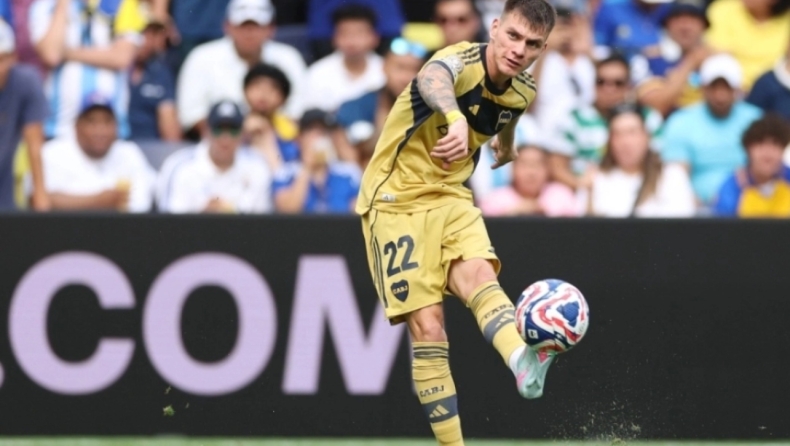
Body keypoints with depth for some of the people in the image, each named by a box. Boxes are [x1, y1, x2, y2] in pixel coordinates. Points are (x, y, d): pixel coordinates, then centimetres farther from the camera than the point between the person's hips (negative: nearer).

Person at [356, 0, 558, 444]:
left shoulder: (522, 91, 1)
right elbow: (433, 79, -49)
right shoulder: (461, 61, -22)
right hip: (396, 200, -4)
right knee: (428, 328, -13)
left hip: (452, 197, 4)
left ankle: (523, 363, -57)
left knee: (478, 274, -28)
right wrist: (456, 119, -71)